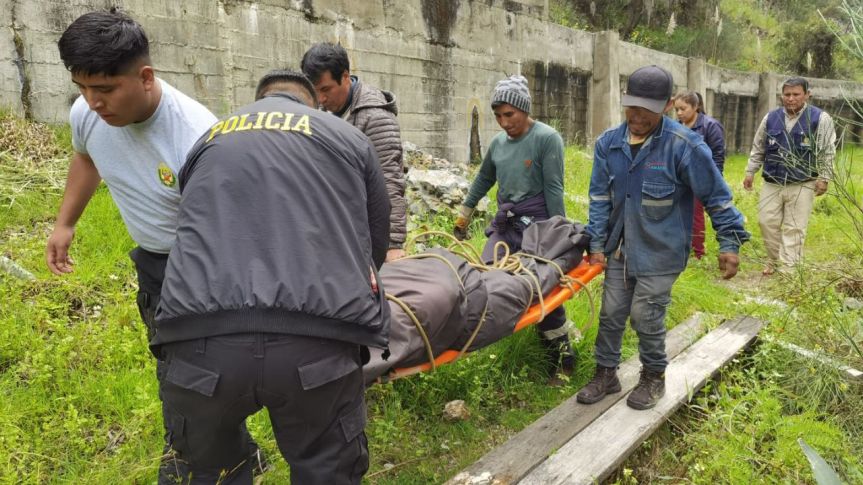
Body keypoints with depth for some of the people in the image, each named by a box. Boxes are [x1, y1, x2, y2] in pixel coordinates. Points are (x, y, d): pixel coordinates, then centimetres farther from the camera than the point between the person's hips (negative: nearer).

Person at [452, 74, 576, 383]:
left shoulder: (547, 138, -10)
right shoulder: (498, 142, 8)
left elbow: (554, 190, -13)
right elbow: (484, 180, 21)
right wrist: (464, 216, 25)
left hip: (537, 225, -6)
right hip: (505, 224, 6)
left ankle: (561, 353, 14)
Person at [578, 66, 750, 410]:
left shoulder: (684, 145, -16)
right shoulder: (609, 143, -3)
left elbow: (716, 195, -7)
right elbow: (600, 197, 2)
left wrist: (730, 243, -7)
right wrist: (597, 245, 0)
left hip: (660, 252, -4)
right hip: (620, 249, 5)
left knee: (645, 316, 0)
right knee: (611, 313, 10)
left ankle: (653, 377, 25)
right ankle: (606, 374, 28)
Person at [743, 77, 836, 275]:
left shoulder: (820, 119, -5)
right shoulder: (770, 118, 5)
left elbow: (827, 152, -4)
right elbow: (758, 148, 14)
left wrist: (823, 178, -8)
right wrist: (750, 172, 11)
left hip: (802, 185, -4)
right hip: (772, 183, 4)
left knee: (794, 229, -2)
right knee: (767, 222, 7)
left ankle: (787, 270, 2)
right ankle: (774, 260, 26)